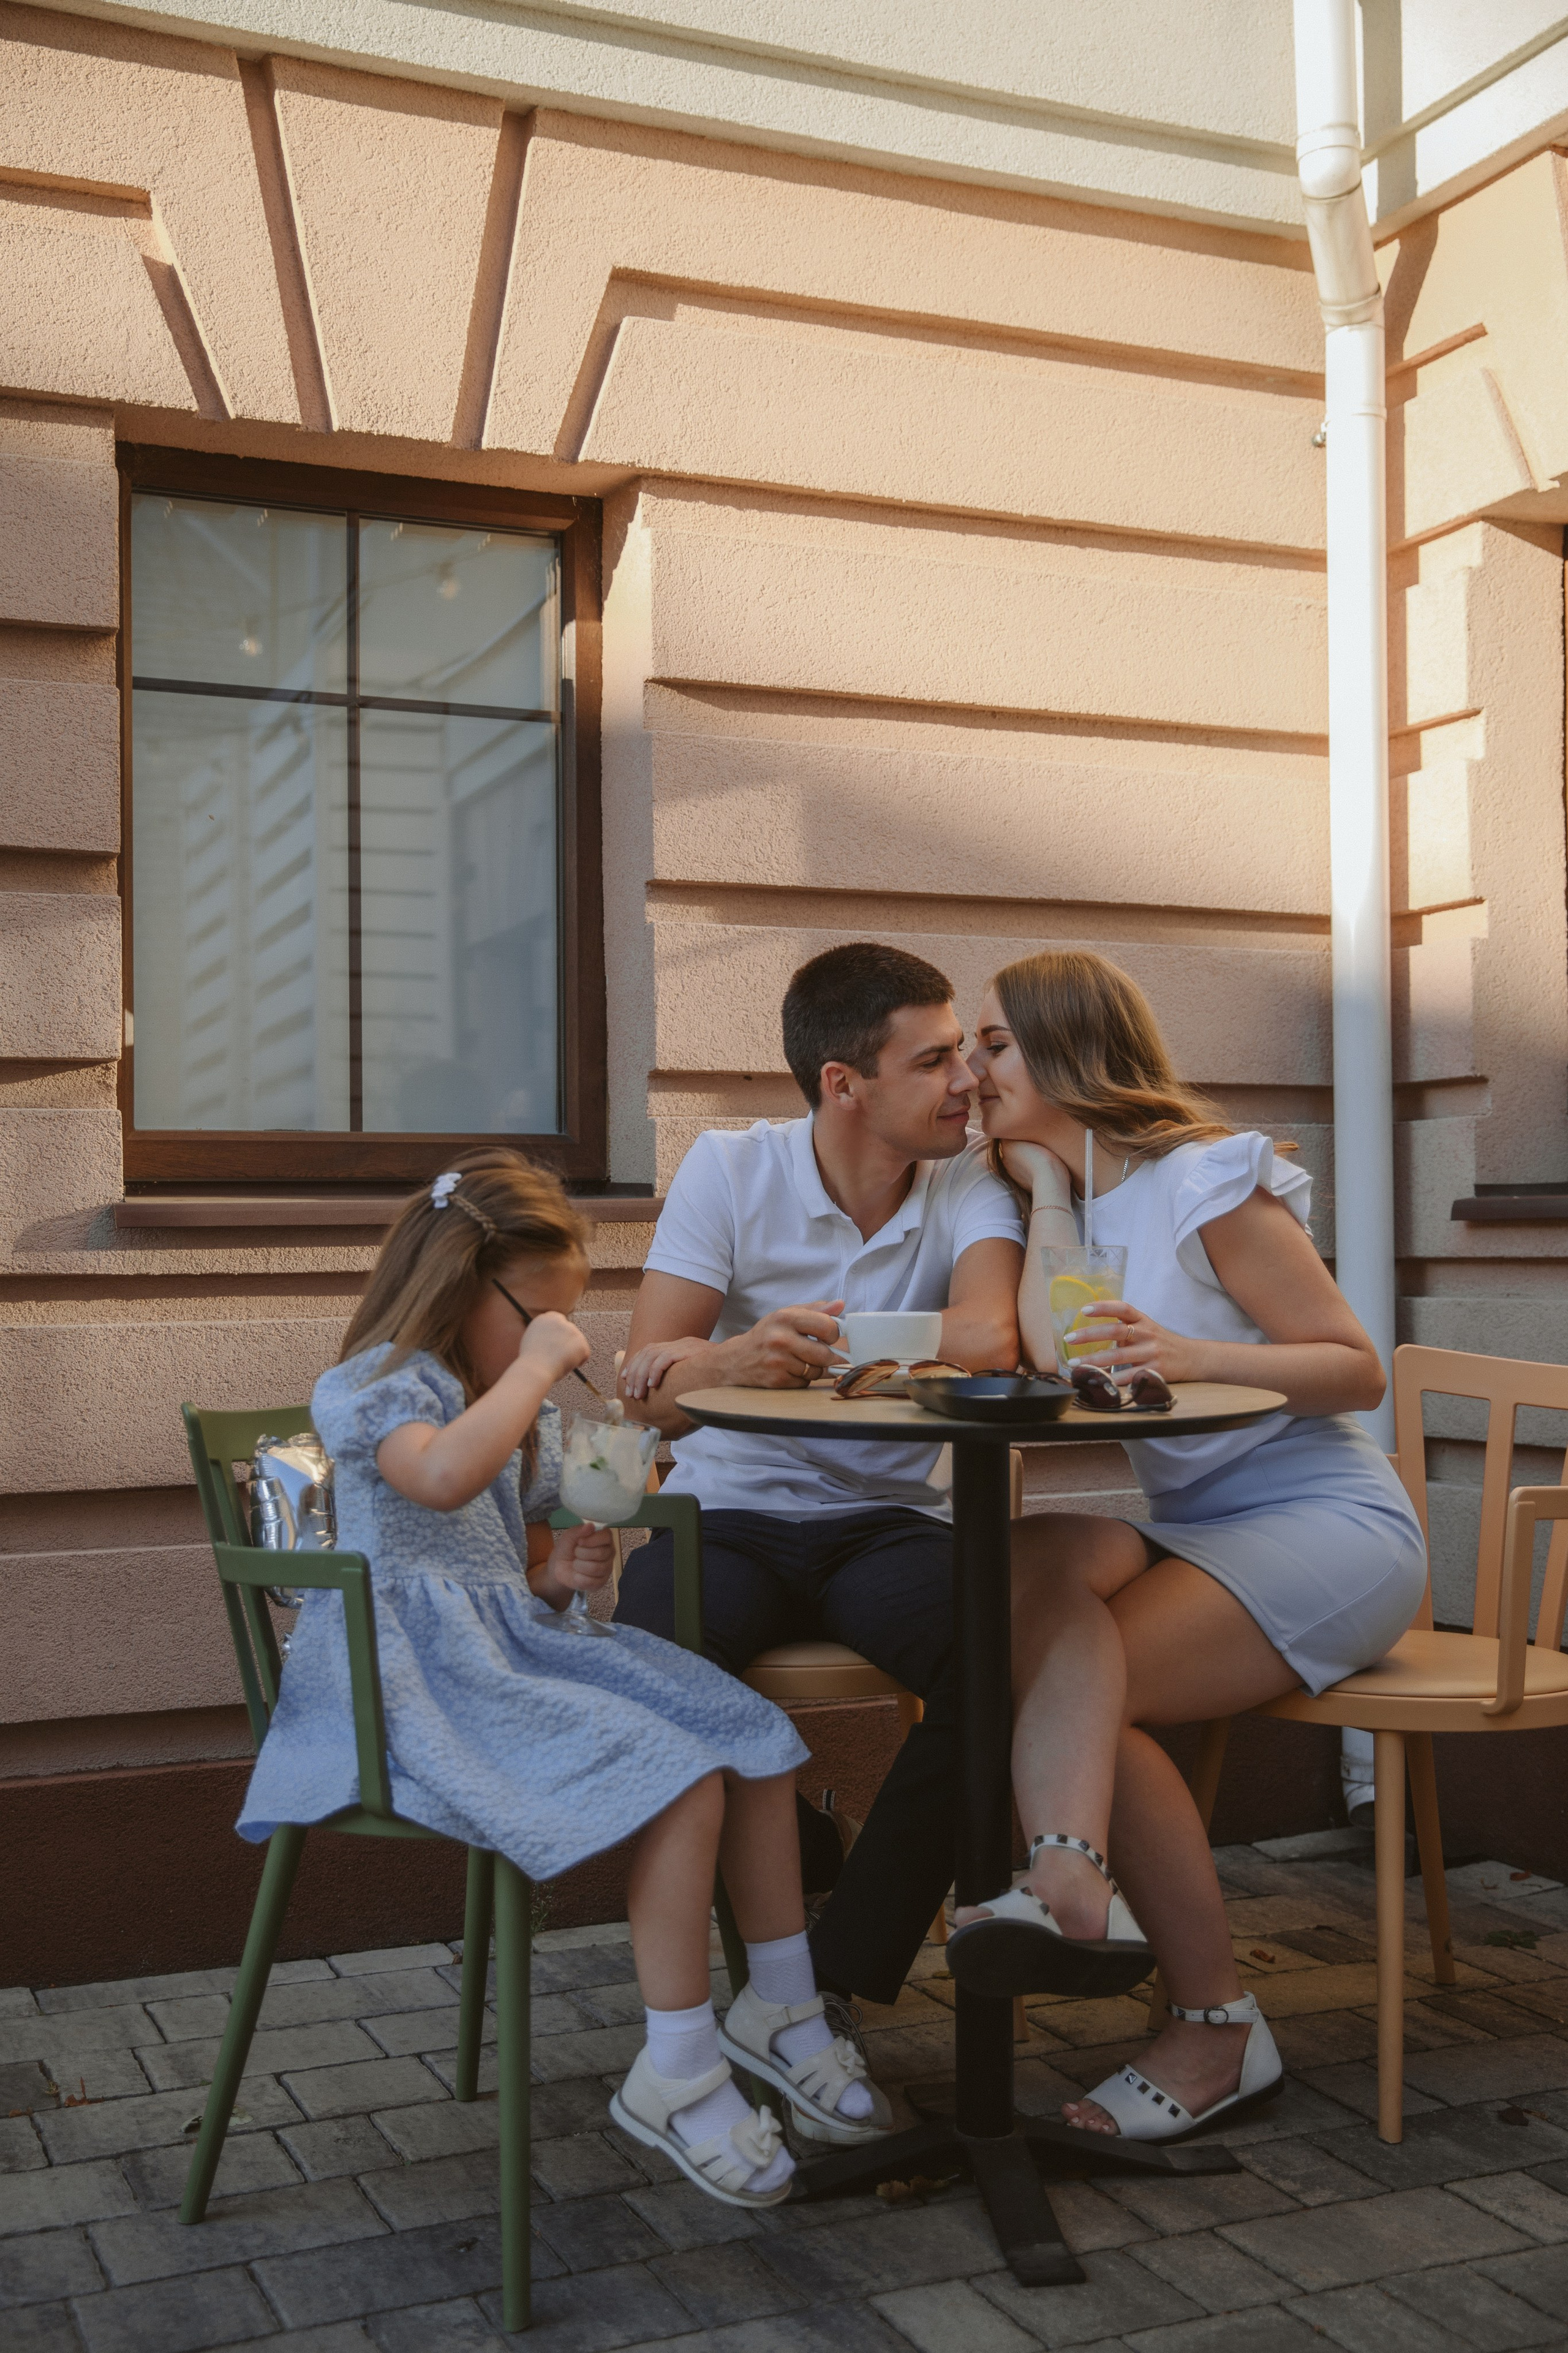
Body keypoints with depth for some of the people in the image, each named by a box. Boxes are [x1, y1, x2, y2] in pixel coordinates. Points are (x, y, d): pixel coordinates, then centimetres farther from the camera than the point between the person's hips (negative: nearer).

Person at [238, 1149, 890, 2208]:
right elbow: (443, 1477, -32)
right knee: (682, 1781, -25)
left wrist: (563, 1571, 6)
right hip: (428, 1676, -9)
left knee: (755, 1742, -2)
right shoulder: (374, 1385, -8)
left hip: (525, 1645, 10)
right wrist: (534, 1367, -22)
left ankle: (783, 2008, 12)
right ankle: (678, 2072, -13)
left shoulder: (524, 1405, 21)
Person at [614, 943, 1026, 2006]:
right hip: (728, 1512, 0)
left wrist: (797, 1346, -29)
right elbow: (646, 1385, -12)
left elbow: (992, 1338, -25)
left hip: (888, 1520, 1)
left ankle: (844, 1973, -14)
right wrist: (734, 1360, -35)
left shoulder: (974, 1177, -3)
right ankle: (802, 1869, -2)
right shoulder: (730, 1169, -4)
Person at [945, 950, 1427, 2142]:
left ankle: (1220, 2022, -14)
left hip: (1327, 1524, -6)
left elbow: (1360, 1370, -11)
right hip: (1184, 1525, 6)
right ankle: (1074, 1882, -47)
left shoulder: (1205, 1182, -10)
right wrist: (1047, 1187, -4)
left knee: (1065, 1675, -24)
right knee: (1039, 1563, -27)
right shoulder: (1069, 1193, 12)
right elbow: (1051, 1359, -9)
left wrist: (1191, 1354, -26)